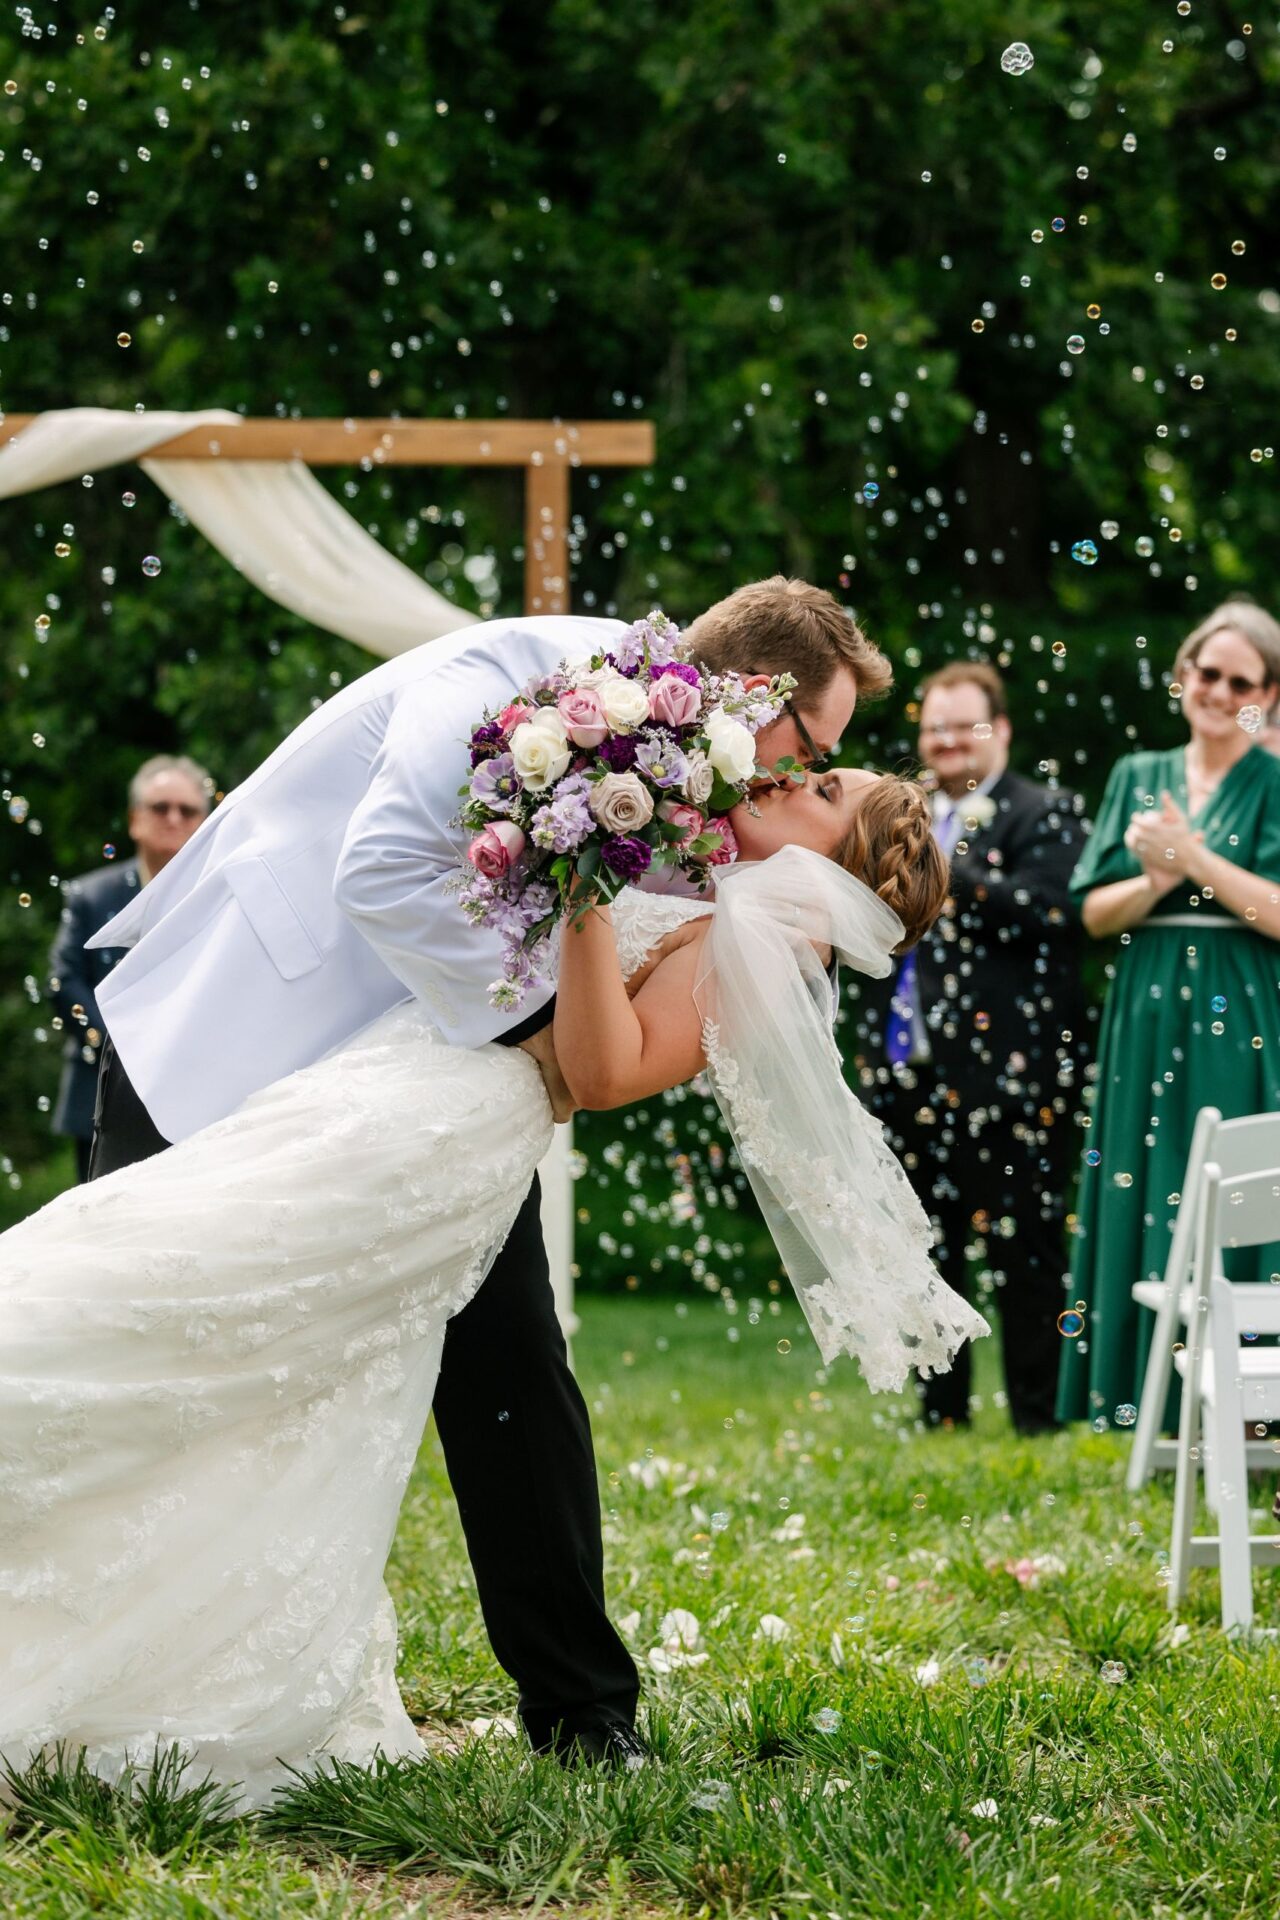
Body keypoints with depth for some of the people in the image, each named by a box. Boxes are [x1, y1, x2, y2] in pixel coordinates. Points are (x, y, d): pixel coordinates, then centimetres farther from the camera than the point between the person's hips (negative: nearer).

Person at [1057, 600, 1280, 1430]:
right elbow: (1096, 912, 9)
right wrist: (1155, 881, -10)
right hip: (1148, 1021, 4)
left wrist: (1192, 856, -14)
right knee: (1142, 1204, 2)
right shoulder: (1138, 778, 14)